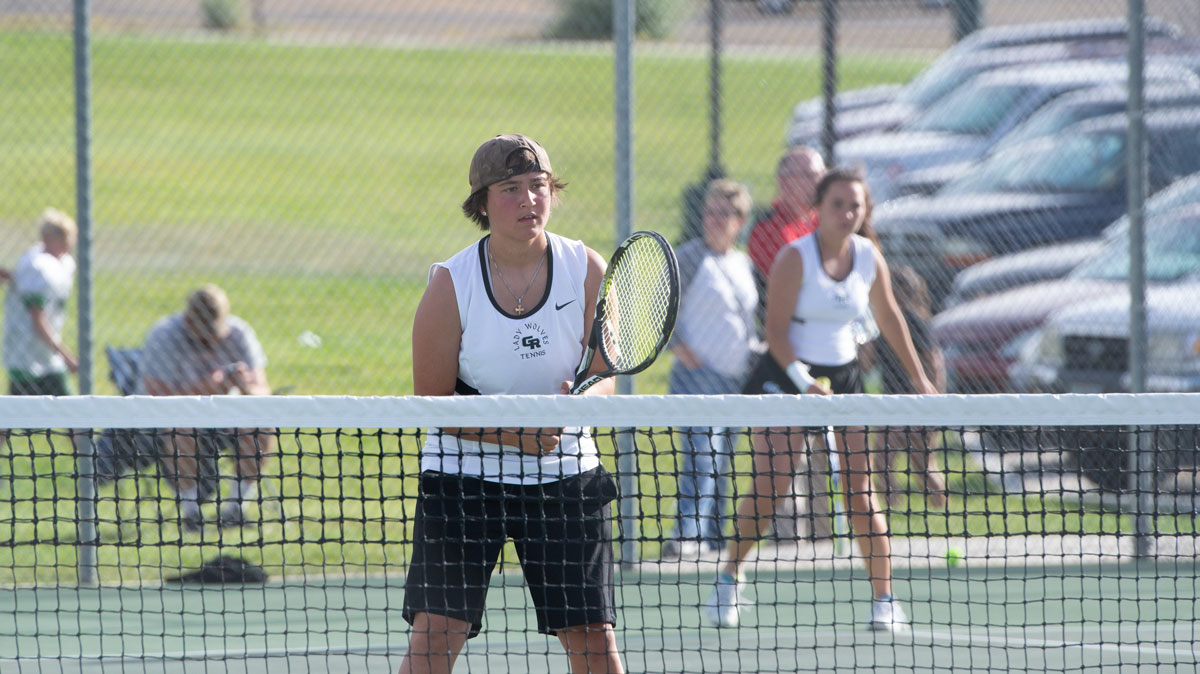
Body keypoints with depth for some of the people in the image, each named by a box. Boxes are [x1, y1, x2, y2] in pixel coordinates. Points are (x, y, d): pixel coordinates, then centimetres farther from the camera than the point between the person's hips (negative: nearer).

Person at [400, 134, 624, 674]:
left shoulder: (586, 270, -4)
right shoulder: (451, 284, -10)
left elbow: (604, 378, 1)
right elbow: (432, 402, -7)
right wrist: (512, 432, -21)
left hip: (565, 473, 2)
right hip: (464, 470, -2)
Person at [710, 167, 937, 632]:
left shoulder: (870, 259, 0)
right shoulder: (795, 258, -14)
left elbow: (889, 318, 17)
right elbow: (776, 332, -15)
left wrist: (918, 376, 20)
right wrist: (803, 380, -29)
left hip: (844, 376, 3)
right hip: (789, 373, -3)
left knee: (860, 493, -2)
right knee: (768, 485, -14)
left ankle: (884, 599, 4)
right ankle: (730, 575, 3)